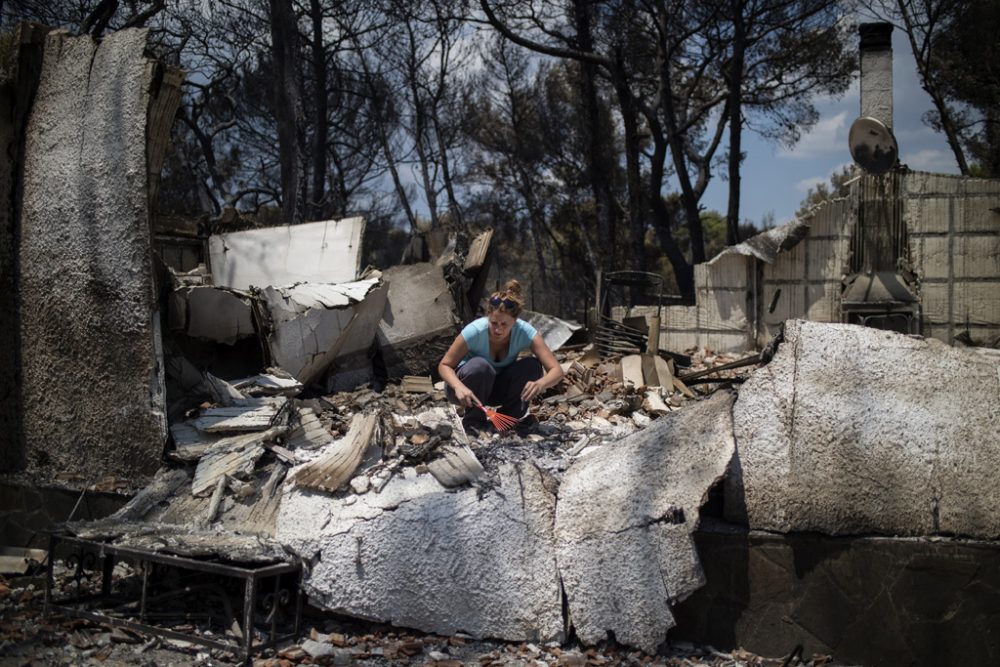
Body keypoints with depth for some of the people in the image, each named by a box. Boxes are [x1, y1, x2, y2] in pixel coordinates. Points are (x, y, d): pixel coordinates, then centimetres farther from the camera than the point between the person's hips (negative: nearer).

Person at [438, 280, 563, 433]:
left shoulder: (525, 332, -25)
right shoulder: (475, 331, -30)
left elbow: (556, 370, -28)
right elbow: (444, 365, -20)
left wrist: (540, 384, -51)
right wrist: (459, 387, -42)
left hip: (499, 388, 2)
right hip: (471, 386, -2)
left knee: (533, 366, -24)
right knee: (480, 366, -35)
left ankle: (511, 415, -4)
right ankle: (473, 419, -13)